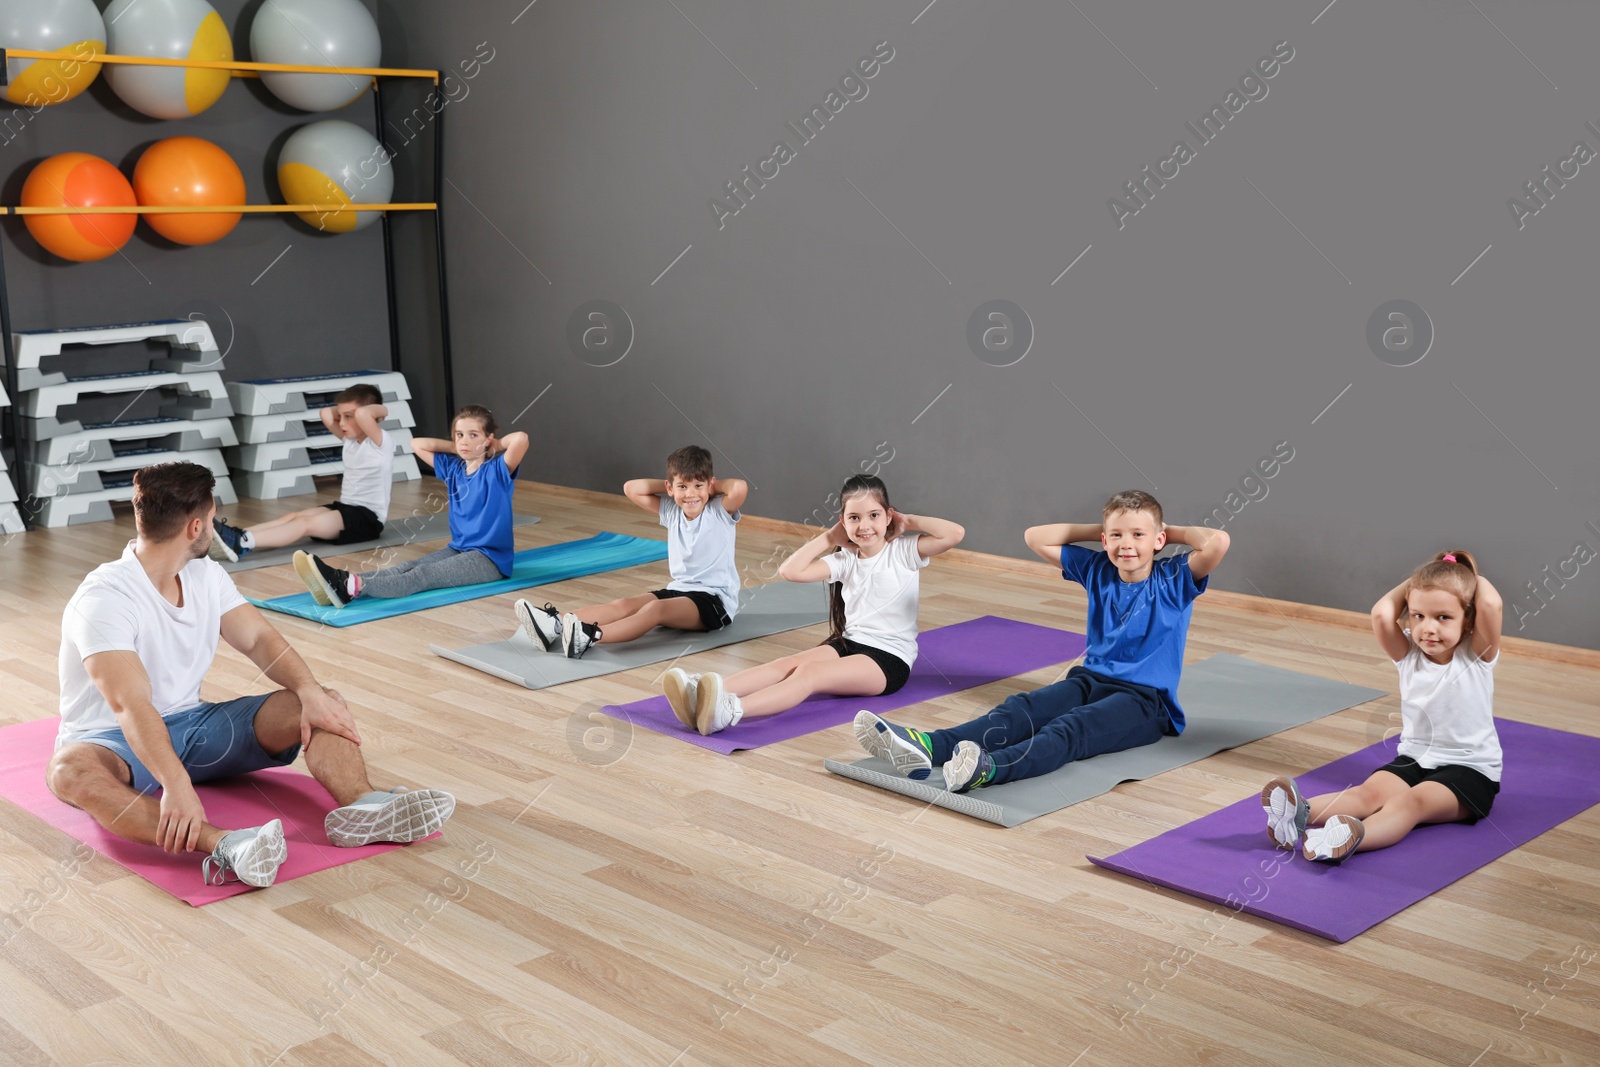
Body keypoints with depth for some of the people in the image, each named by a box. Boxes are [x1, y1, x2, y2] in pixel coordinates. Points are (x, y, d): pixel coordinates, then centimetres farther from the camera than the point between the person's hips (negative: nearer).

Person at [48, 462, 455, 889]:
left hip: (191, 723, 7)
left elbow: (259, 640, 0)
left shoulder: (207, 576, 3)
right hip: (112, 738, -6)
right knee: (70, 771, -43)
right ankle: (223, 845, -65)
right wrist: (176, 783, -50)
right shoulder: (104, 598, -22)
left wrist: (310, 691, -21)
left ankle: (362, 806, -41)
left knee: (324, 704, -12)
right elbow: (130, 704, -35)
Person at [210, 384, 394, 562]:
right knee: (294, 516, -14)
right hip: (346, 509, 9)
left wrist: (381, 410, -12)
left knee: (306, 523, -27)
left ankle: (242, 544, -44)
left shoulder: (381, 442, -13)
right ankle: (235, 536, -32)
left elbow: (363, 414, -31)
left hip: (368, 518, -9)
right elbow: (326, 414, 5)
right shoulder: (350, 440, 12)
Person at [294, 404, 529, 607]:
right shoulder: (453, 468, 12)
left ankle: (353, 586, -52)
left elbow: (521, 438, -26)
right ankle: (342, 581, -45)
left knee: (423, 576, -29)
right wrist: (456, 449, 11)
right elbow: (417, 444, 18)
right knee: (406, 567, -21)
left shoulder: (496, 470, -7)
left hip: (489, 558, -7)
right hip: (458, 549, 7)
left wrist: (497, 446, -5)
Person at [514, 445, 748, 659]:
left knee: (656, 608, -34)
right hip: (678, 589, 7)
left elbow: (740, 487, -29)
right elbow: (631, 488, 6)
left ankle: (589, 637, -55)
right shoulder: (671, 511, 8)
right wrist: (676, 485, 3)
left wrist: (713, 486, -9)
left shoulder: (720, 511, -8)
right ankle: (555, 625, -40)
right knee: (624, 604, -20)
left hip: (715, 599, -7)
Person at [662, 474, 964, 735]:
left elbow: (955, 534, -18)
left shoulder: (904, 551, -2)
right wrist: (829, 537, 3)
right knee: (786, 664, -24)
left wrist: (909, 521, -6)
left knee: (809, 672, -31)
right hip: (850, 643, 6)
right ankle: (701, 695, -47)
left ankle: (731, 711, -56)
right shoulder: (845, 560, 9)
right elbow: (789, 571, -2)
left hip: (890, 658, -5)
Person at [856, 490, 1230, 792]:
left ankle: (988, 768, -66)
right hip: (1090, 679, 5)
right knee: (1021, 709, -25)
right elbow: (1036, 538, 15)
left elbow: (1218, 542, -19)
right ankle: (927, 747, -51)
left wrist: (1171, 531, -2)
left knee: (1071, 727, -36)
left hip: (1144, 700, -5)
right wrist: (1098, 530, 12)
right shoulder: (1096, 571, 12)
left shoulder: (1175, 579, -1)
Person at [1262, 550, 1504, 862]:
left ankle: (1353, 838, -63)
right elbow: (1381, 614, -18)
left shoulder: (1477, 656, -8)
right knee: (1370, 791, -26)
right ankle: (1299, 815, -52)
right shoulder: (1408, 655, 1)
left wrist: (1475, 578, -6)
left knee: (1412, 800, -33)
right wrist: (1413, 582, -3)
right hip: (1414, 759, 4)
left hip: (1470, 770, -4)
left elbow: (1492, 605, -28)